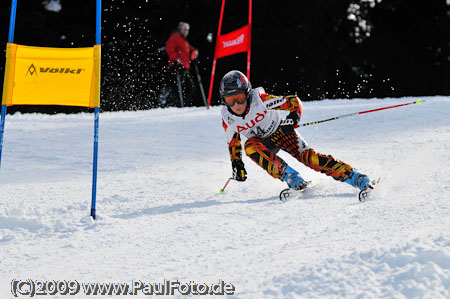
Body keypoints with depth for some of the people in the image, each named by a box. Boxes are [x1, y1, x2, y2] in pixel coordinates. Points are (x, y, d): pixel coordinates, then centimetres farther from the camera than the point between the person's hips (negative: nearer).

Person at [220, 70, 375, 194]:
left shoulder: (260, 100, -27)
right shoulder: (228, 119, -15)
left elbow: (293, 101, -20)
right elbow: (233, 143, 5)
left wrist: (293, 118, -37)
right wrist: (236, 164, -3)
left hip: (281, 131, -3)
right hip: (263, 142, 3)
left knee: (306, 156, -25)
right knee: (250, 146, -31)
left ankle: (354, 177, -30)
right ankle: (289, 176, -35)